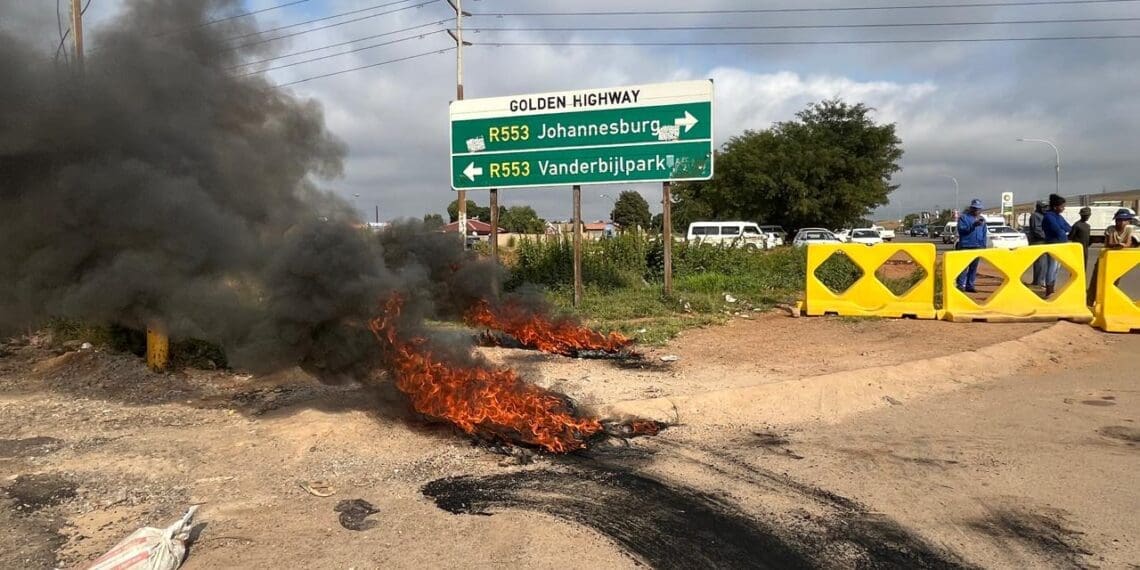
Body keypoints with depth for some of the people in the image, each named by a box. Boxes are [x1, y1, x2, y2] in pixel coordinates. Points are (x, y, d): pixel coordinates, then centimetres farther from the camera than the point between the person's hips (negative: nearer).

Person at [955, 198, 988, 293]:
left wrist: (983, 245, 12)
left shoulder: (982, 219, 16)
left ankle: (969, 285, 12)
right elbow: (961, 229, -12)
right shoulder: (963, 217, -1)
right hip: (965, 246, -5)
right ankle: (960, 284, -7)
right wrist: (973, 225, -23)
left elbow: (984, 233, 19)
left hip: (978, 246, 6)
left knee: (973, 267, 7)